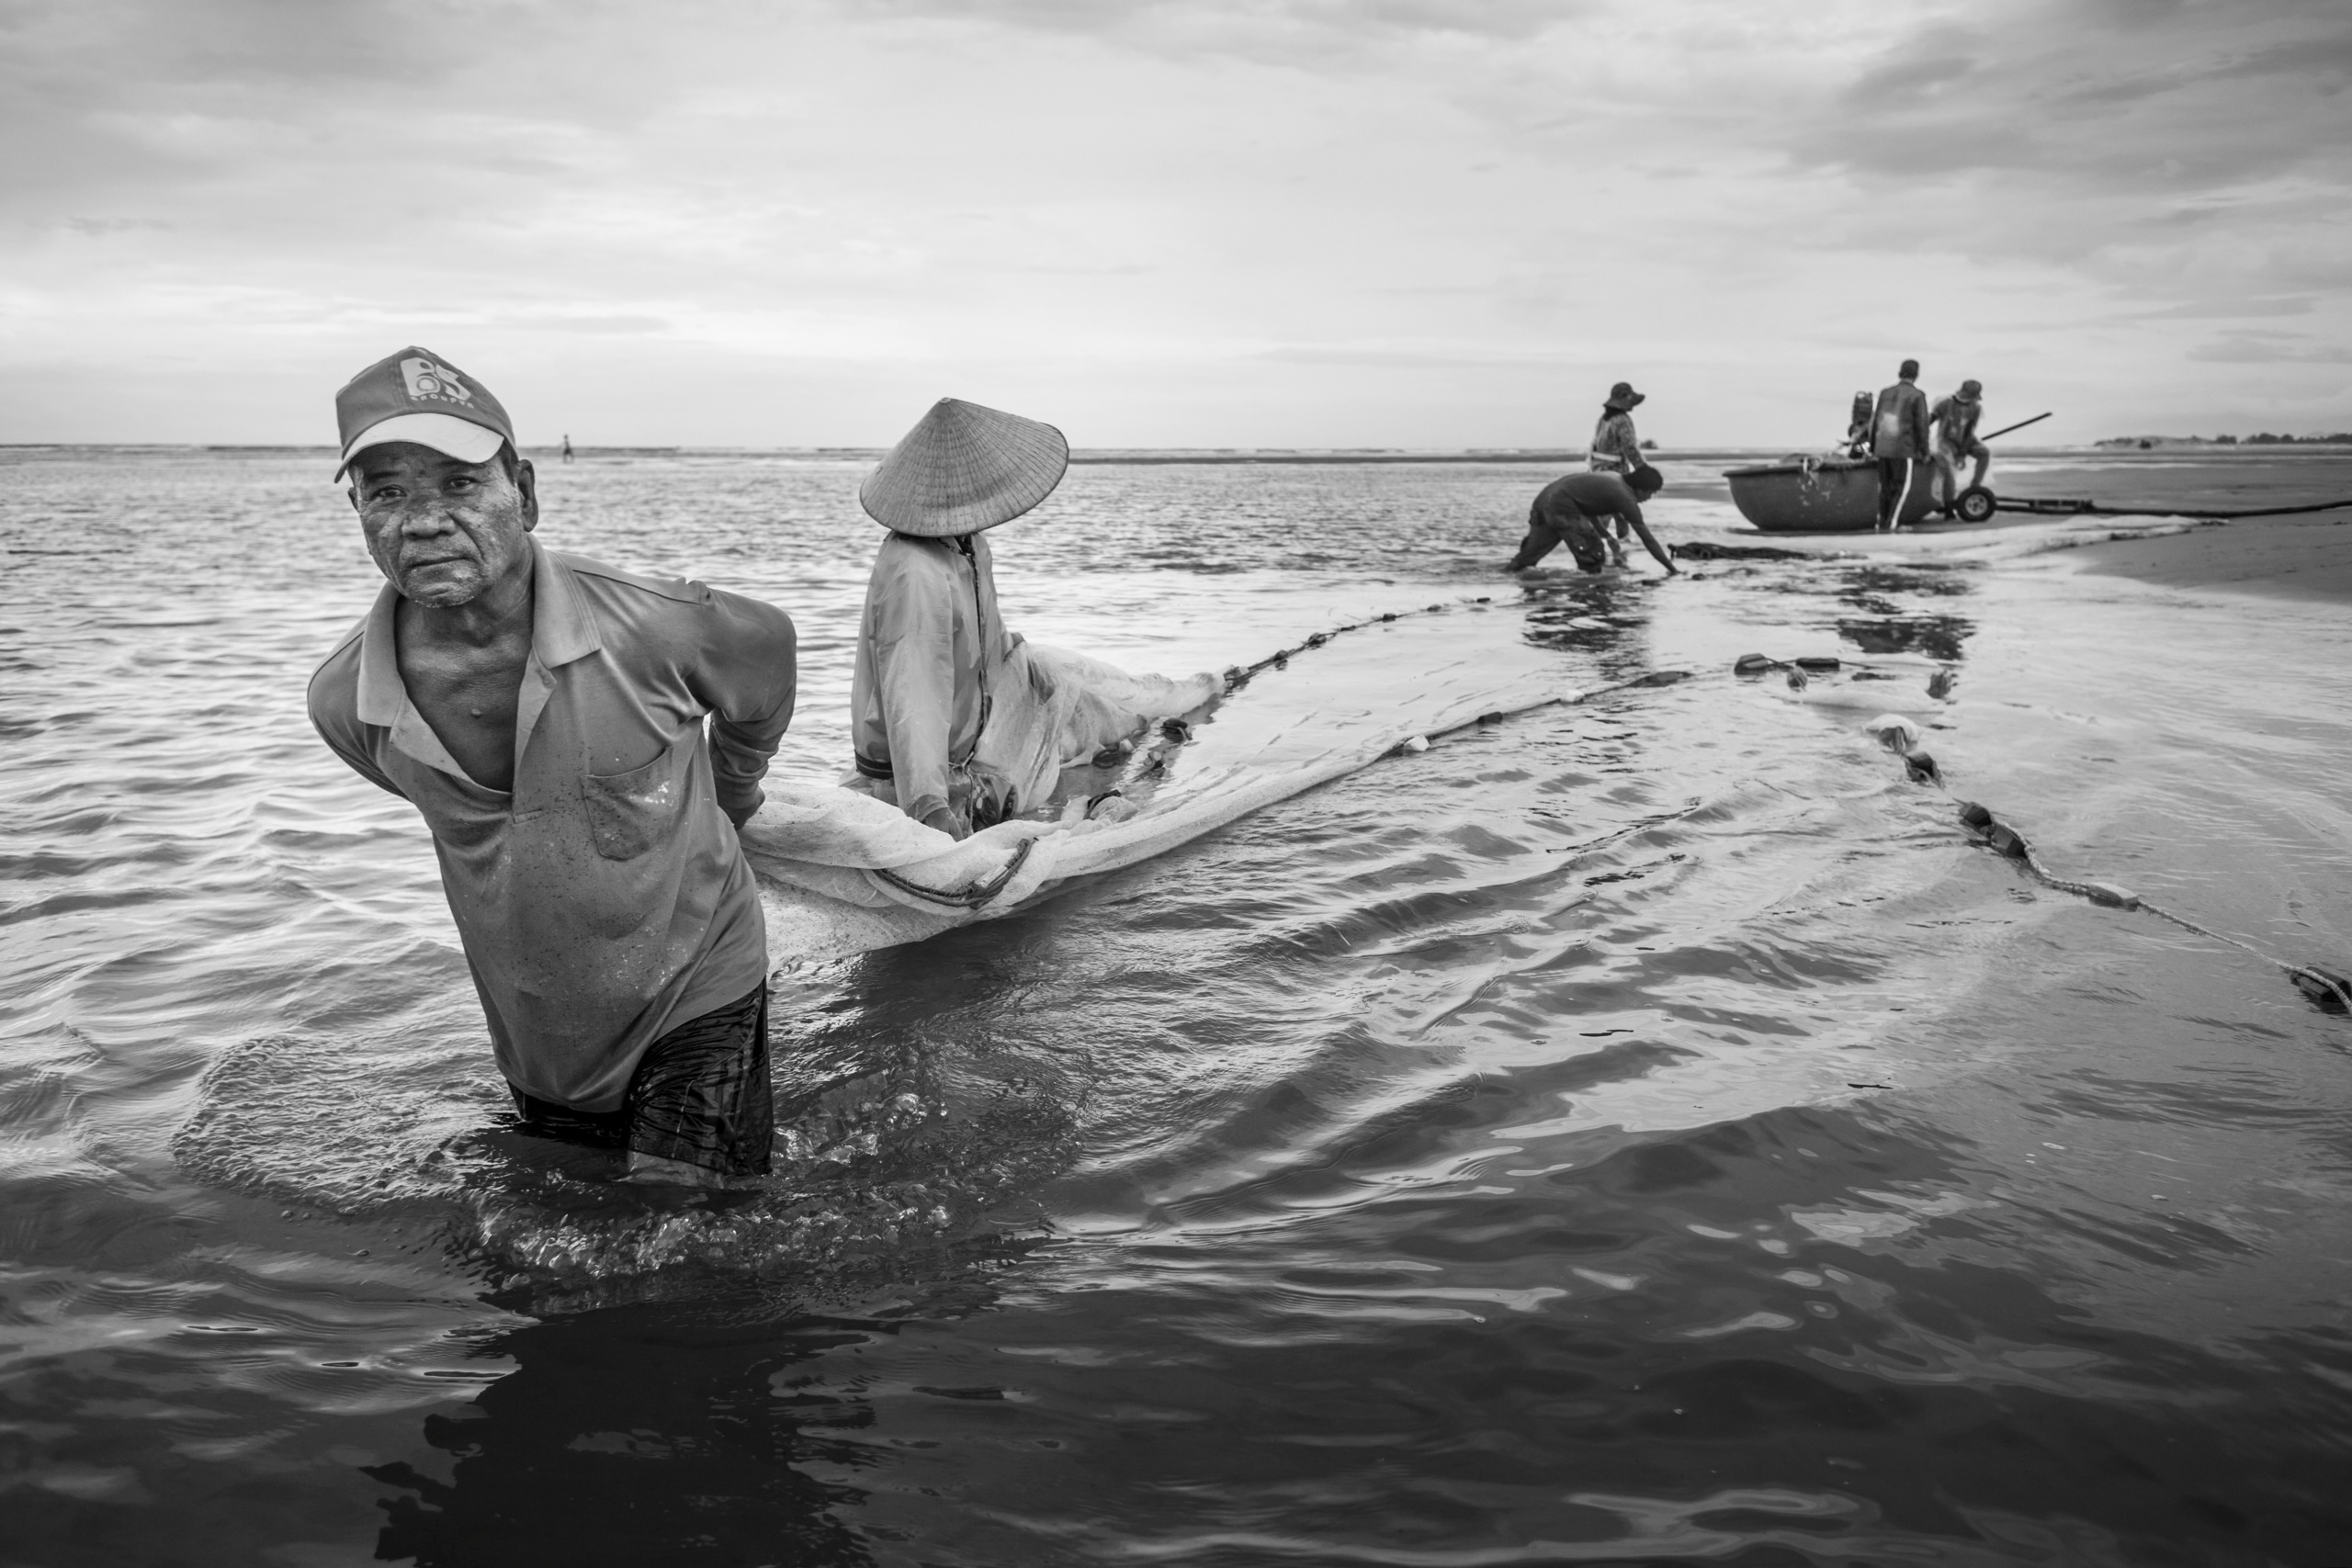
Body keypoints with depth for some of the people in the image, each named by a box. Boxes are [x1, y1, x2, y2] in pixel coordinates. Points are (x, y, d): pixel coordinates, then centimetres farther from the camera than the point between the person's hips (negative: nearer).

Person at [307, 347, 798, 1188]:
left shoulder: (650, 629, -26)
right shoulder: (343, 703, -16)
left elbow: (764, 646, -2)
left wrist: (725, 800, 13)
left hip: (698, 998, -3)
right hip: (538, 1046, 4)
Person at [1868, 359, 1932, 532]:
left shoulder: (1885, 393, 8)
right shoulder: (1917, 395, -6)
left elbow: (1875, 421, 10)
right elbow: (1921, 425, -8)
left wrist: (1873, 447, 17)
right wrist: (1924, 450, 1)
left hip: (1883, 447, 5)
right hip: (1903, 449, -5)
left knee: (1886, 486, 13)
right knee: (1902, 488, 2)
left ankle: (1884, 523, 17)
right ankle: (1889, 524, -7)